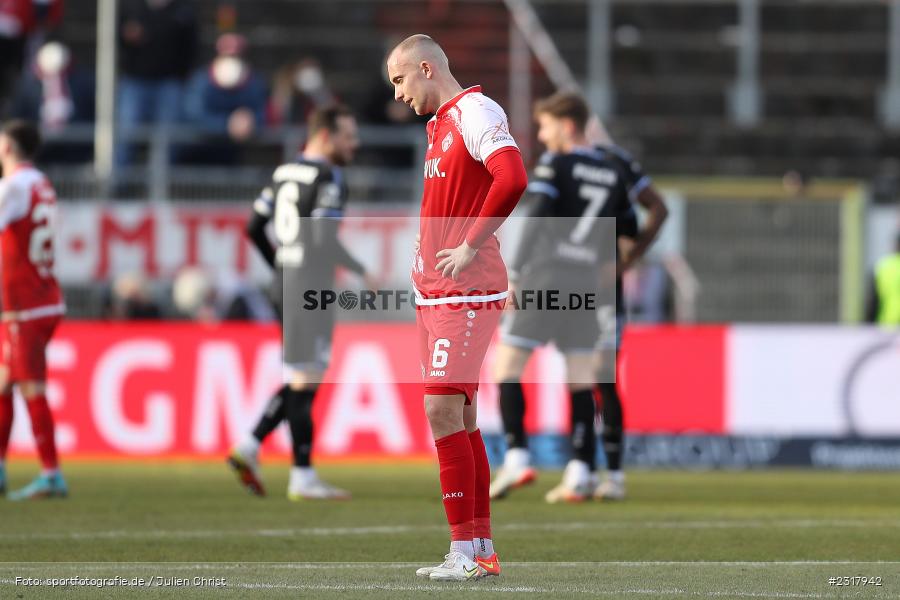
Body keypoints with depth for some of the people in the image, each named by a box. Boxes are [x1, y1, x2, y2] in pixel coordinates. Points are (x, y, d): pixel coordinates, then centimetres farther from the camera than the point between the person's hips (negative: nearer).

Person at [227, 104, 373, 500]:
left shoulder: (284, 174, 13)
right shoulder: (328, 179, -13)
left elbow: (254, 228, 16)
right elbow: (325, 241, -22)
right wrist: (361, 272, -9)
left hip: (285, 286, 9)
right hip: (309, 291, -9)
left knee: (302, 380, 16)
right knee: (306, 382, -3)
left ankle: (249, 448, 8)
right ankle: (303, 478, 1)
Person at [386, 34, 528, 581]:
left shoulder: (476, 112, -12)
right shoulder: (440, 125, 18)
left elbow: (512, 178, -27)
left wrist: (470, 247, -21)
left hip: (466, 293, -10)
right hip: (435, 291, 10)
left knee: (443, 409, -13)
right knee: (459, 416, 9)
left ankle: (466, 552, -11)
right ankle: (482, 551, 13)